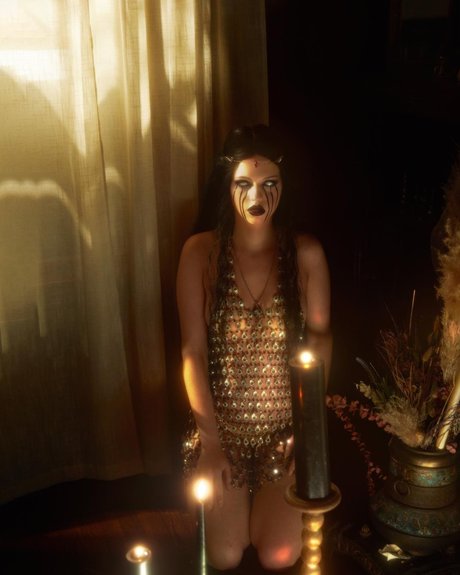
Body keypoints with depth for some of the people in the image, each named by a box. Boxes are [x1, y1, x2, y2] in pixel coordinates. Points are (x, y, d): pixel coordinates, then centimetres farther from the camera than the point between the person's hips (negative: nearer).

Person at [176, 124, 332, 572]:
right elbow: (193, 351, -9)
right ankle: (231, 499, 30)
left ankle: (268, 501, 28)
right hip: (222, 423, 0)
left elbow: (320, 337, -2)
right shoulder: (200, 252, -11)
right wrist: (210, 439, -11)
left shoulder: (306, 254, -9)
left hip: (286, 424, 0)